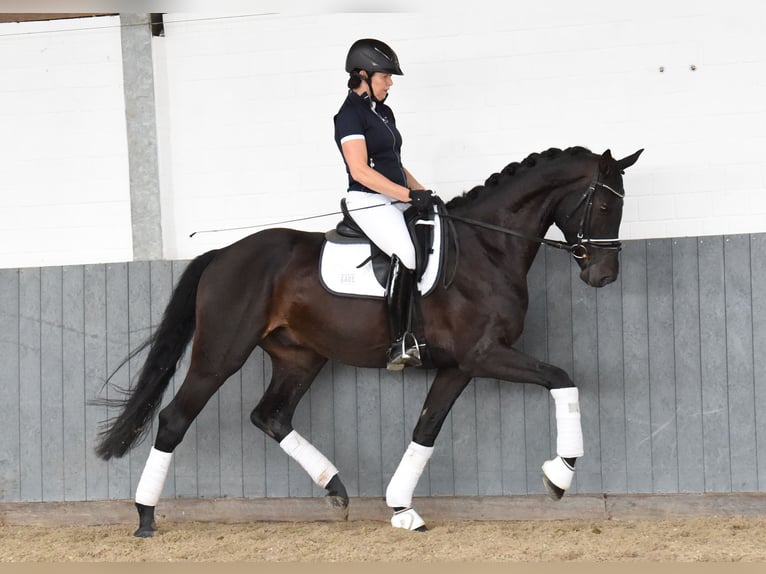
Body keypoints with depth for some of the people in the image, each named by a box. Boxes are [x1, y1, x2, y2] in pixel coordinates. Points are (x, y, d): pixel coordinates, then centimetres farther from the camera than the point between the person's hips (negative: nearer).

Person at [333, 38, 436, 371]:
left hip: (396, 200, 10)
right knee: (405, 253, -31)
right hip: (368, 202, -10)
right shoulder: (350, 115, -9)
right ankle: (401, 344, -35)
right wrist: (410, 195, -21)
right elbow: (360, 171, -19)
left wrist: (424, 194, 12)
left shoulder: (383, 112, 19)